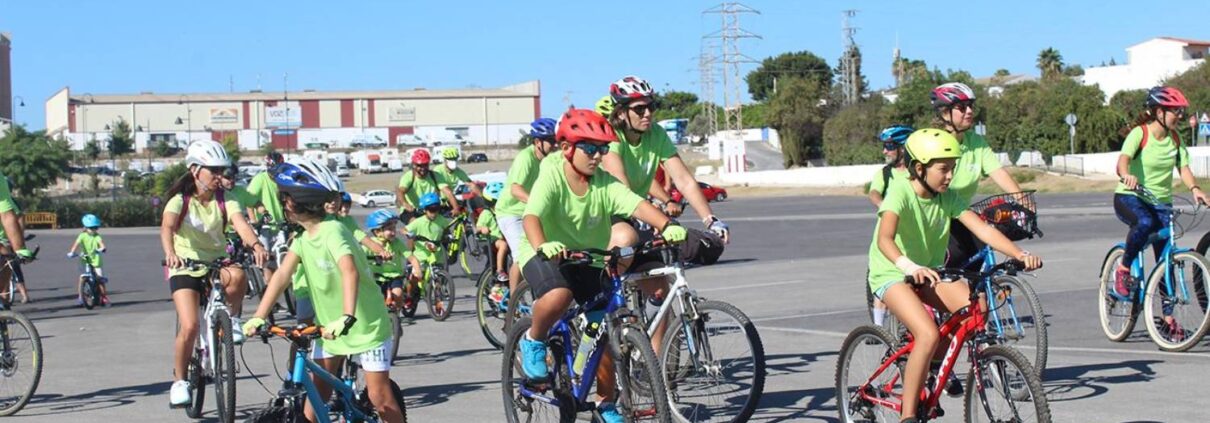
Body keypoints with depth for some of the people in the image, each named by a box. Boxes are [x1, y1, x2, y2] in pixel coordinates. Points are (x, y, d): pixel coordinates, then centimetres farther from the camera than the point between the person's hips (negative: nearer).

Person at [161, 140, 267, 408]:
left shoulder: (224, 201, -4)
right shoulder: (180, 201, -9)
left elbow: (241, 224, -22)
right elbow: (166, 228, -28)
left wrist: (256, 245, -44)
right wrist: (170, 253, -50)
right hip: (185, 268, -2)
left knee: (237, 276, -35)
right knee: (190, 327, -19)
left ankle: (233, 318, -6)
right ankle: (179, 381, 2)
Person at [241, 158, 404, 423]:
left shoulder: (332, 231, -23)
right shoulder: (303, 238, 0)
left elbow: (350, 272, -39)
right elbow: (282, 276, -9)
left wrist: (347, 317, -52)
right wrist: (259, 317, -20)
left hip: (366, 325, -7)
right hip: (329, 326, 7)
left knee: (380, 397, -6)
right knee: (316, 393, 5)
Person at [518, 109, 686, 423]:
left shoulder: (604, 182, -9)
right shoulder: (551, 177, -19)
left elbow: (637, 205, -23)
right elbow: (532, 216, -33)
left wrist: (667, 226, -42)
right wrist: (542, 246, -54)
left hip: (588, 257, 5)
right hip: (546, 255, -5)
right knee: (558, 296, -38)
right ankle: (533, 342, -6)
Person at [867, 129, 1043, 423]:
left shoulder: (948, 198, -5)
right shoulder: (900, 193, -22)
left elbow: (982, 229, -14)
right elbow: (884, 238, -37)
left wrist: (1020, 254, -29)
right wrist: (909, 266, -56)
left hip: (929, 271, 6)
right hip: (891, 275, -6)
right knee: (928, 335, -28)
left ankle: (934, 365, 9)